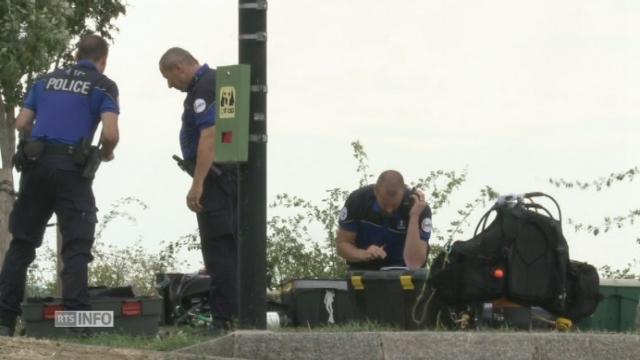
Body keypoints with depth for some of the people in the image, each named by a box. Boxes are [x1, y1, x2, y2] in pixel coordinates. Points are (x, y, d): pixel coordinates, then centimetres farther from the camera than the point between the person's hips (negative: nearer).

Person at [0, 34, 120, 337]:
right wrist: (106, 153, 12)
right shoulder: (103, 86, 4)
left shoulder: (46, 80, 17)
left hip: (35, 163, 4)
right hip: (72, 167, -4)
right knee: (76, 245, -2)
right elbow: (110, 133, -9)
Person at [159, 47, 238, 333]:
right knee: (233, 246, 11)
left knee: (218, 248, -9)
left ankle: (223, 318, -10)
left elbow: (209, 136, -24)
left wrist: (197, 184, -26)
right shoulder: (219, 80, 18)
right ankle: (240, 311, 13)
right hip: (235, 173, 10)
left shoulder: (204, 89, -14)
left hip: (217, 175, -10)